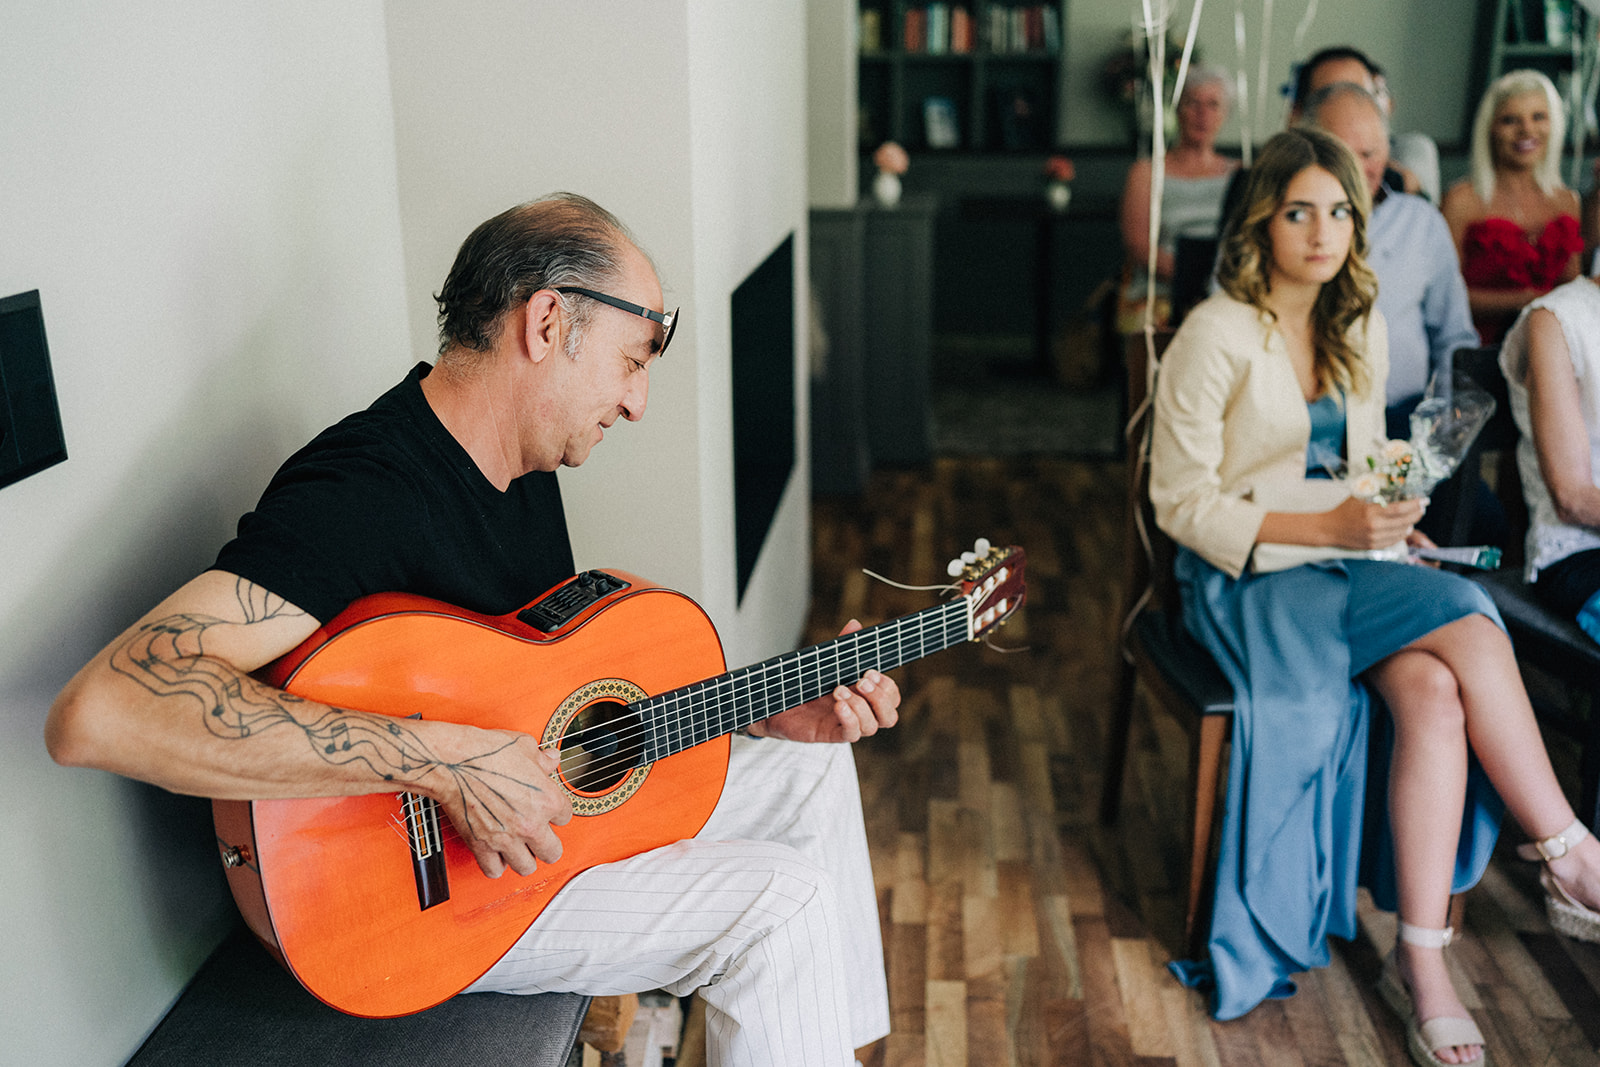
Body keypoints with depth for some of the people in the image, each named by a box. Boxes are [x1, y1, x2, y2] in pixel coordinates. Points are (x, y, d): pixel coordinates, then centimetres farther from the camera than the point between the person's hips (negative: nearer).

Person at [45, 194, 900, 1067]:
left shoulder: (523, 463, 3)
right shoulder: (362, 494, -29)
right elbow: (97, 713, -40)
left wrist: (768, 713, 0)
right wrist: (445, 760, -39)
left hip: (543, 793, 10)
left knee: (809, 769, 12)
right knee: (782, 905, -17)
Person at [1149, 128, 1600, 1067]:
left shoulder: (1363, 330, 12)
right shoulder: (1217, 336, -9)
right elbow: (1183, 504, -11)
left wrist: (1387, 519, -2)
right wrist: (1329, 527, -19)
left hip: (1349, 563, 6)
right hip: (1246, 576, -5)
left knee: (1434, 691, -25)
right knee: (1472, 630, -26)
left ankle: (1423, 963, -19)